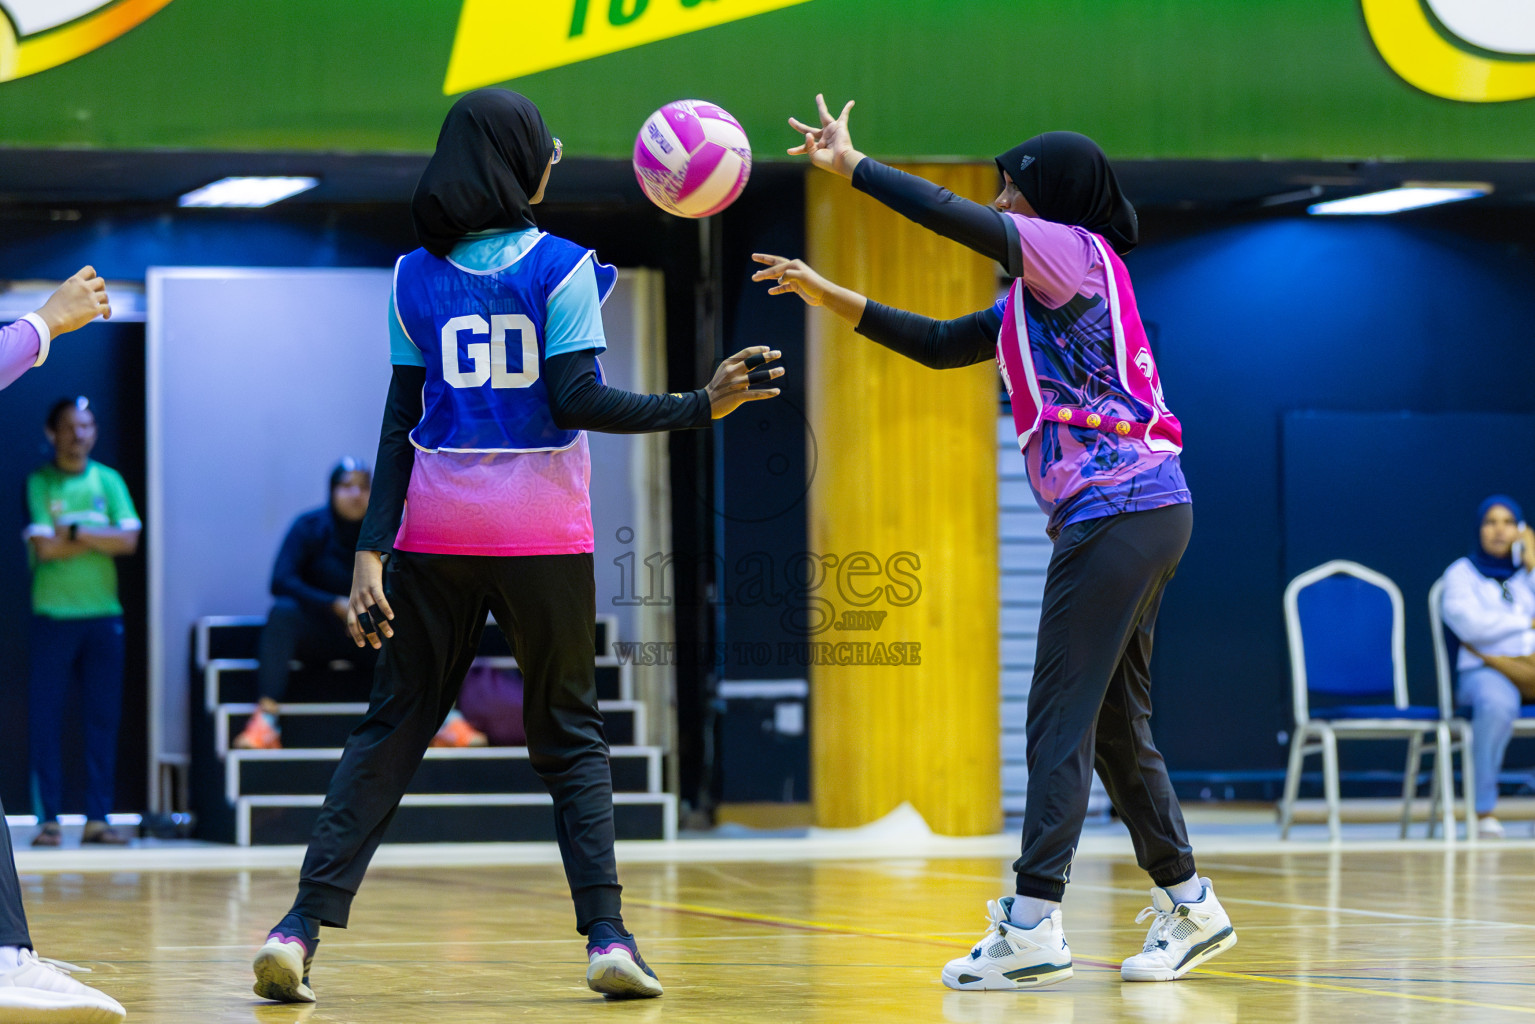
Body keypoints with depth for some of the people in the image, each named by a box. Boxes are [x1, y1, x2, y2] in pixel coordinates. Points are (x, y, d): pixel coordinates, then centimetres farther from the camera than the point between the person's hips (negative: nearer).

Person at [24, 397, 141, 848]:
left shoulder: (108, 481, 9)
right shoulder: (39, 483, 1)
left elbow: (128, 540, -3)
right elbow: (45, 547, -11)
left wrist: (73, 531, -11)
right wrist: (98, 537, -6)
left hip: (103, 615, 3)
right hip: (52, 617, -3)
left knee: (104, 719, 2)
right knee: (45, 720, -4)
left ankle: (98, 818, 6)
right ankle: (48, 818, 0)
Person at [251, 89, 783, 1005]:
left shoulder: (417, 276, 5)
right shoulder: (562, 267, -4)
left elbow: (401, 423, 3)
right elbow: (577, 401, -12)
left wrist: (373, 547, 1)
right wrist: (704, 407, -9)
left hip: (436, 528, 2)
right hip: (543, 530, -2)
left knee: (392, 729, 7)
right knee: (569, 731, 10)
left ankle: (302, 927, -4)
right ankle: (608, 936, -1)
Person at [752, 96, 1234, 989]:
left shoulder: (1075, 250, -5)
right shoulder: (1039, 296, 21)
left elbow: (954, 217, -13)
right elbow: (941, 345, 23)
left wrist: (851, 164, -3)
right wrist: (832, 298, 20)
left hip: (1118, 511, -10)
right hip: (1143, 515, 10)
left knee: (1062, 717, -11)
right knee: (1115, 724, 13)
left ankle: (1033, 925, -13)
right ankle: (1189, 906, 18)